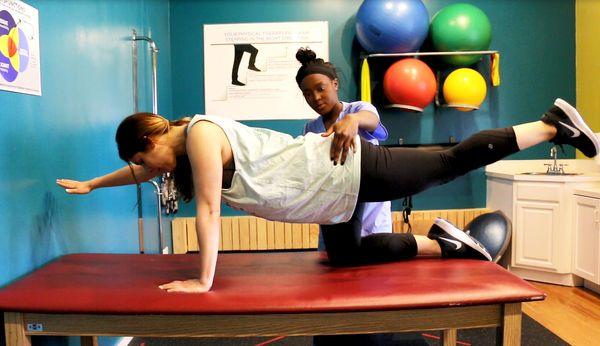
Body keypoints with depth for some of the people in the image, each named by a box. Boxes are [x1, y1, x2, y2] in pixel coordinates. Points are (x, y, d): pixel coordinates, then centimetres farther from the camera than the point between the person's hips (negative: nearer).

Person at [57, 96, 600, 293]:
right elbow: (140, 171, 27)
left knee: (451, 163, 3)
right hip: (336, 190, 9)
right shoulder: (179, 148, 9)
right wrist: (90, 184, 35)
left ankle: (554, 125, 20)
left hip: (347, 172, -9)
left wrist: (204, 280, -15)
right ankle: (441, 244, 28)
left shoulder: (201, 134, -19)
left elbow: (209, 210, -21)